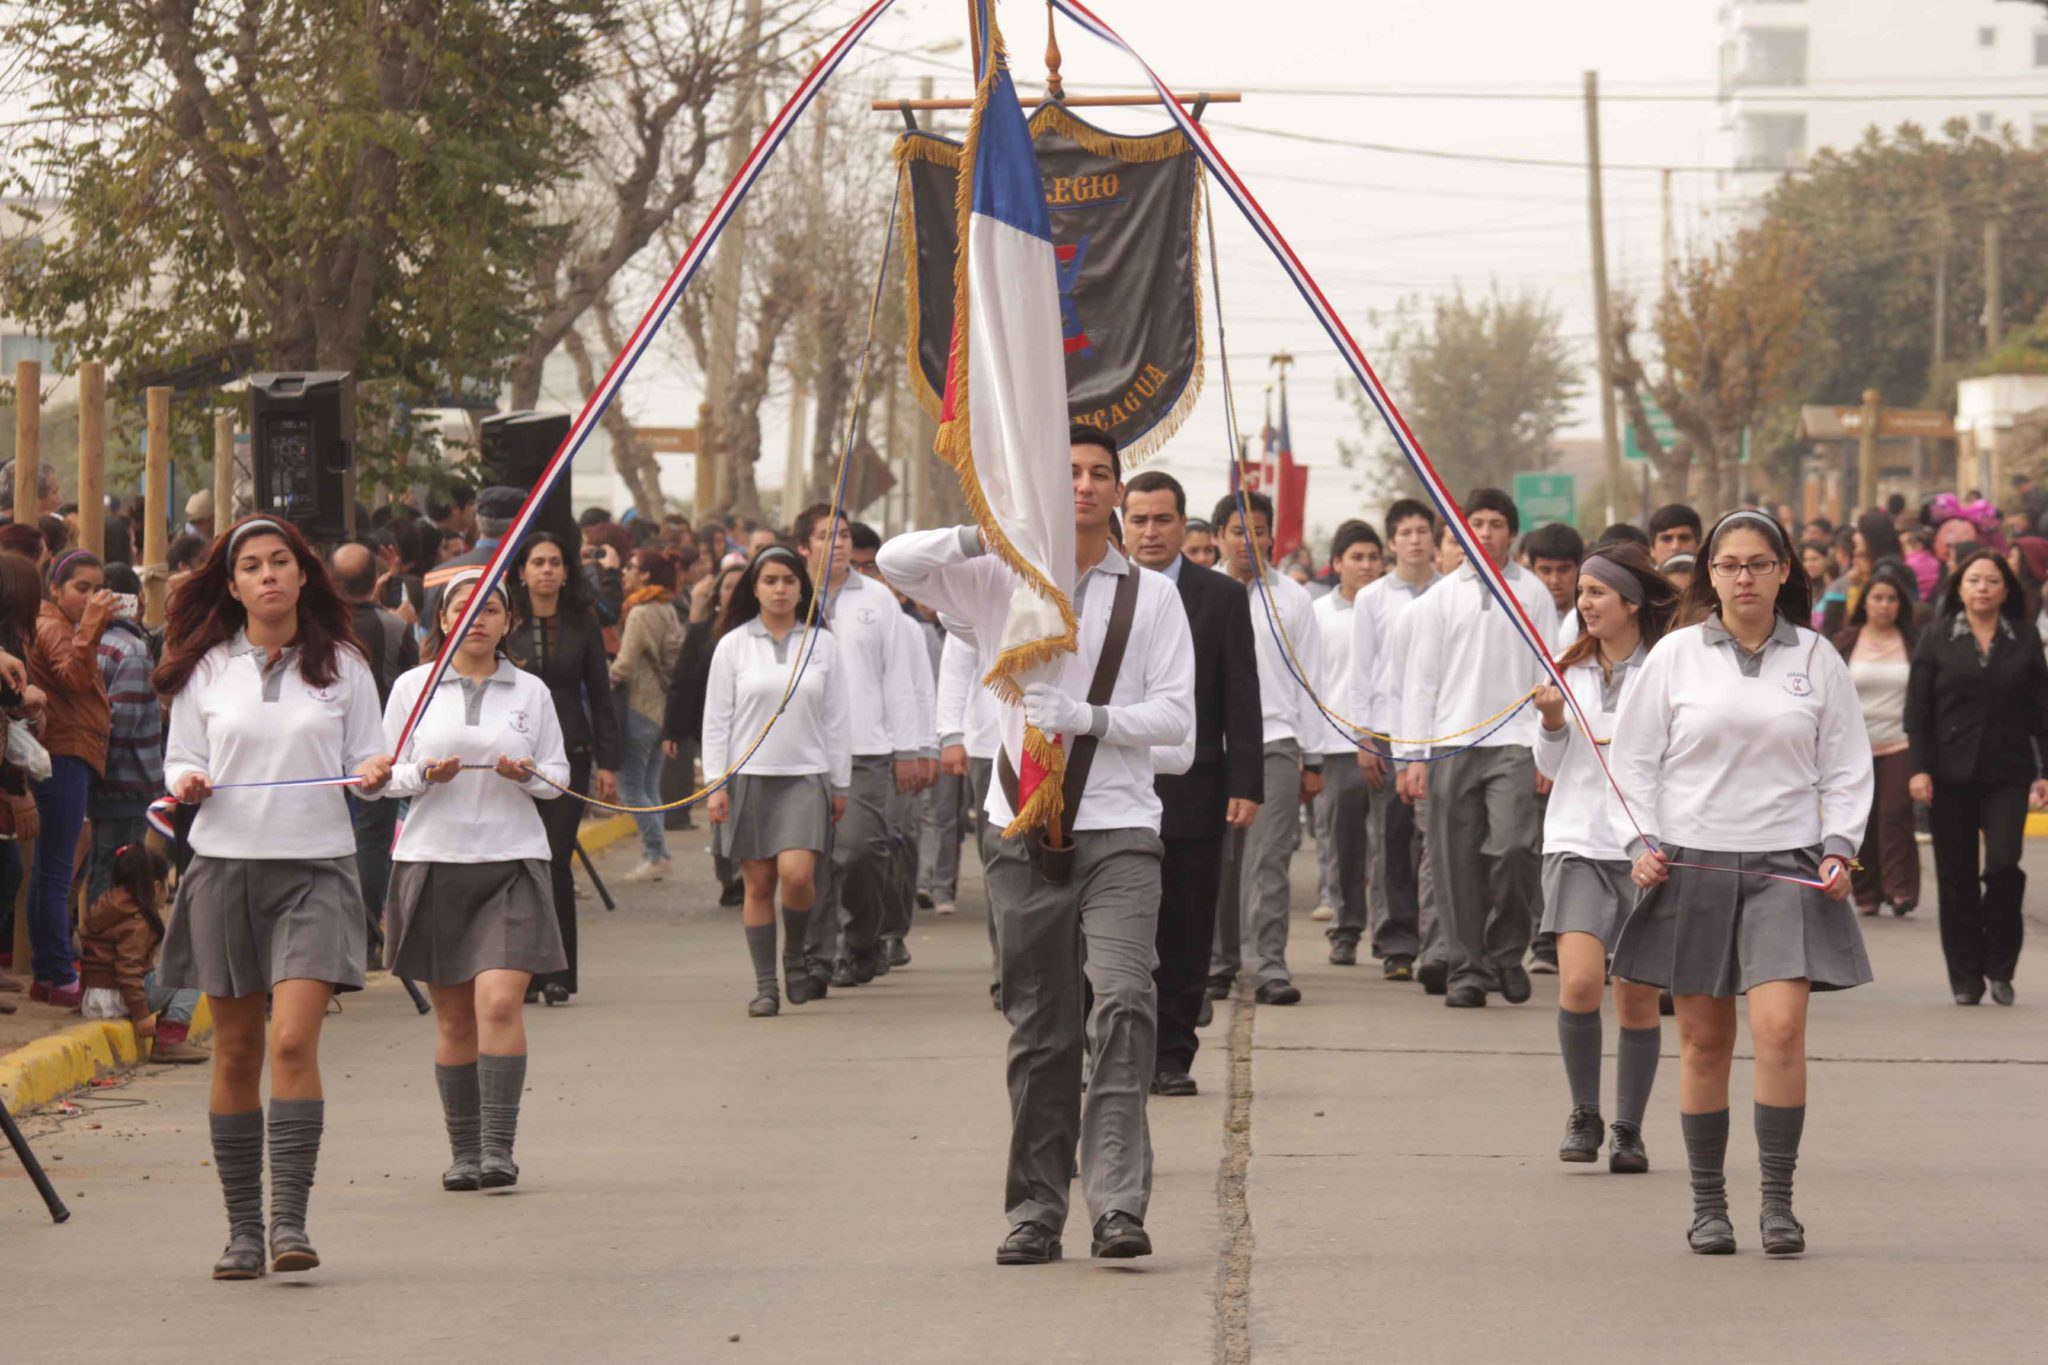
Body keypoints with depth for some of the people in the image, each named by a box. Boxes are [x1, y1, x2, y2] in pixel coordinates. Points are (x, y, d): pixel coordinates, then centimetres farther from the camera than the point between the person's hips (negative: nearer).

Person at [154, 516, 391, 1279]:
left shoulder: (342, 665, 5)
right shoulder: (204, 670, 6)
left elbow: (365, 760, 9)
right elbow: (178, 760, 10)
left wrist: (374, 776, -13)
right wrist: (185, 781, -11)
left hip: (316, 866, -2)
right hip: (225, 865, 2)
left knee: (294, 1040, -16)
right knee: (235, 1052, 5)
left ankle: (290, 1219, -17)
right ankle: (242, 1229, 12)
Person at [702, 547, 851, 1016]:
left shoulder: (822, 644, 6)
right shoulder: (733, 644, 4)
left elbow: (837, 718, 10)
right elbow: (716, 718, 4)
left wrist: (840, 784, 9)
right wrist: (715, 785, -2)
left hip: (805, 775, 0)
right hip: (748, 777, 0)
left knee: (797, 873, -17)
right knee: (758, 884, 0)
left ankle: (795, 955, 9)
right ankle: (765, 985, 8)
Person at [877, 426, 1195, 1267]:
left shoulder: (1150, 596, 7)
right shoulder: (1003, 581, 10)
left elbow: (1175, 715, 2)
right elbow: (897, 563, 2)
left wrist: (1087, 718, -14)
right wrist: (989, 534, -11)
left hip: (1118, 830, -1)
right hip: (1025, 832, 1)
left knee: (1125, 1001, -18)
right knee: (1039, 1030, 5)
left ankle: (1119, 1204, -22)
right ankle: (1035, 1213, 11)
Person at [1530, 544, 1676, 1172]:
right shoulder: (1571, 665, 8)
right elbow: (1550, 765, 13)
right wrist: (1552, 721, -5)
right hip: (1578, 842, 2)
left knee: (1639, 998, 3)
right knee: (1579, 982, -15)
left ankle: (1629, 1131, 17)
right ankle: (1583, 1113, 4)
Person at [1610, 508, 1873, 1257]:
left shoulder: (1816, 659, 6)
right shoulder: (1676, 655, 4)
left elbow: (1846, 767, 11)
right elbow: (1633, 757, 8)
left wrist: (1839, 847, -1)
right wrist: (1641, 840, -3)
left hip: (1786, 865, 0)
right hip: (1691, 864, 0)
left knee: (1780, 1028, -14)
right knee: (1703, 1041, 3)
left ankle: (1778, 1201, -4)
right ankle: (1707, 1203, 13)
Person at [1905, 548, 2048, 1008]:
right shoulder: (1938, 638, 4)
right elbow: (1918, 707, 3)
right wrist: (1919, 768, -6)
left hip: (2008, 774, 0)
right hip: (1951, 774, 0)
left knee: (2004, 865, -13)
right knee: (1956, 877, 2)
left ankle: (2000, 968, 2)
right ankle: (1965, 977, 9)